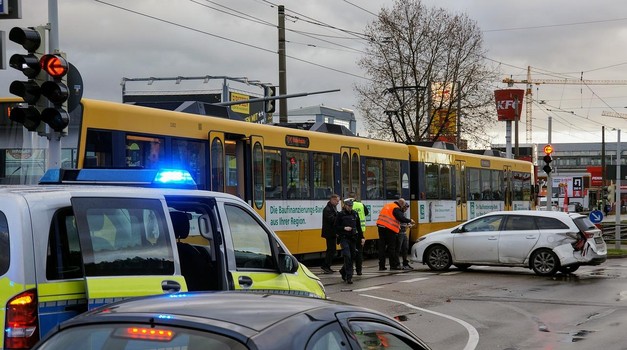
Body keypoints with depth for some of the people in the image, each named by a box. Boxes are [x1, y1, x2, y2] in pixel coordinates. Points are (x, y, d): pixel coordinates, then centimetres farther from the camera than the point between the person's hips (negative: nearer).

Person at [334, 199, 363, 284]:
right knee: (347, 256, -15)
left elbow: (359, 227, 15)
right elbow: (336, 227, -1)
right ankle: (349, 277, -12)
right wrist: (344, 228, -17)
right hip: (344, 238, -5)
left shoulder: (355, 214, 10)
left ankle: (343, 271, 34)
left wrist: (361, 237, 10)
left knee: (352, 257, 9)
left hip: (353, 238, 5)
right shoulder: (340, 214, -3)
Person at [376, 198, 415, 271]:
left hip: (381, 226, 7)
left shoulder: (388, 205, 18)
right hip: (389, 229, -7)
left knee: (382, 247, 7)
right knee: (391, 248, 1)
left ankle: (381, 266, 8)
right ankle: (394, 265, 5)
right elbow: (401, 218, -20)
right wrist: (410, 221, -5)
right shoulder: (396, 209, -9)